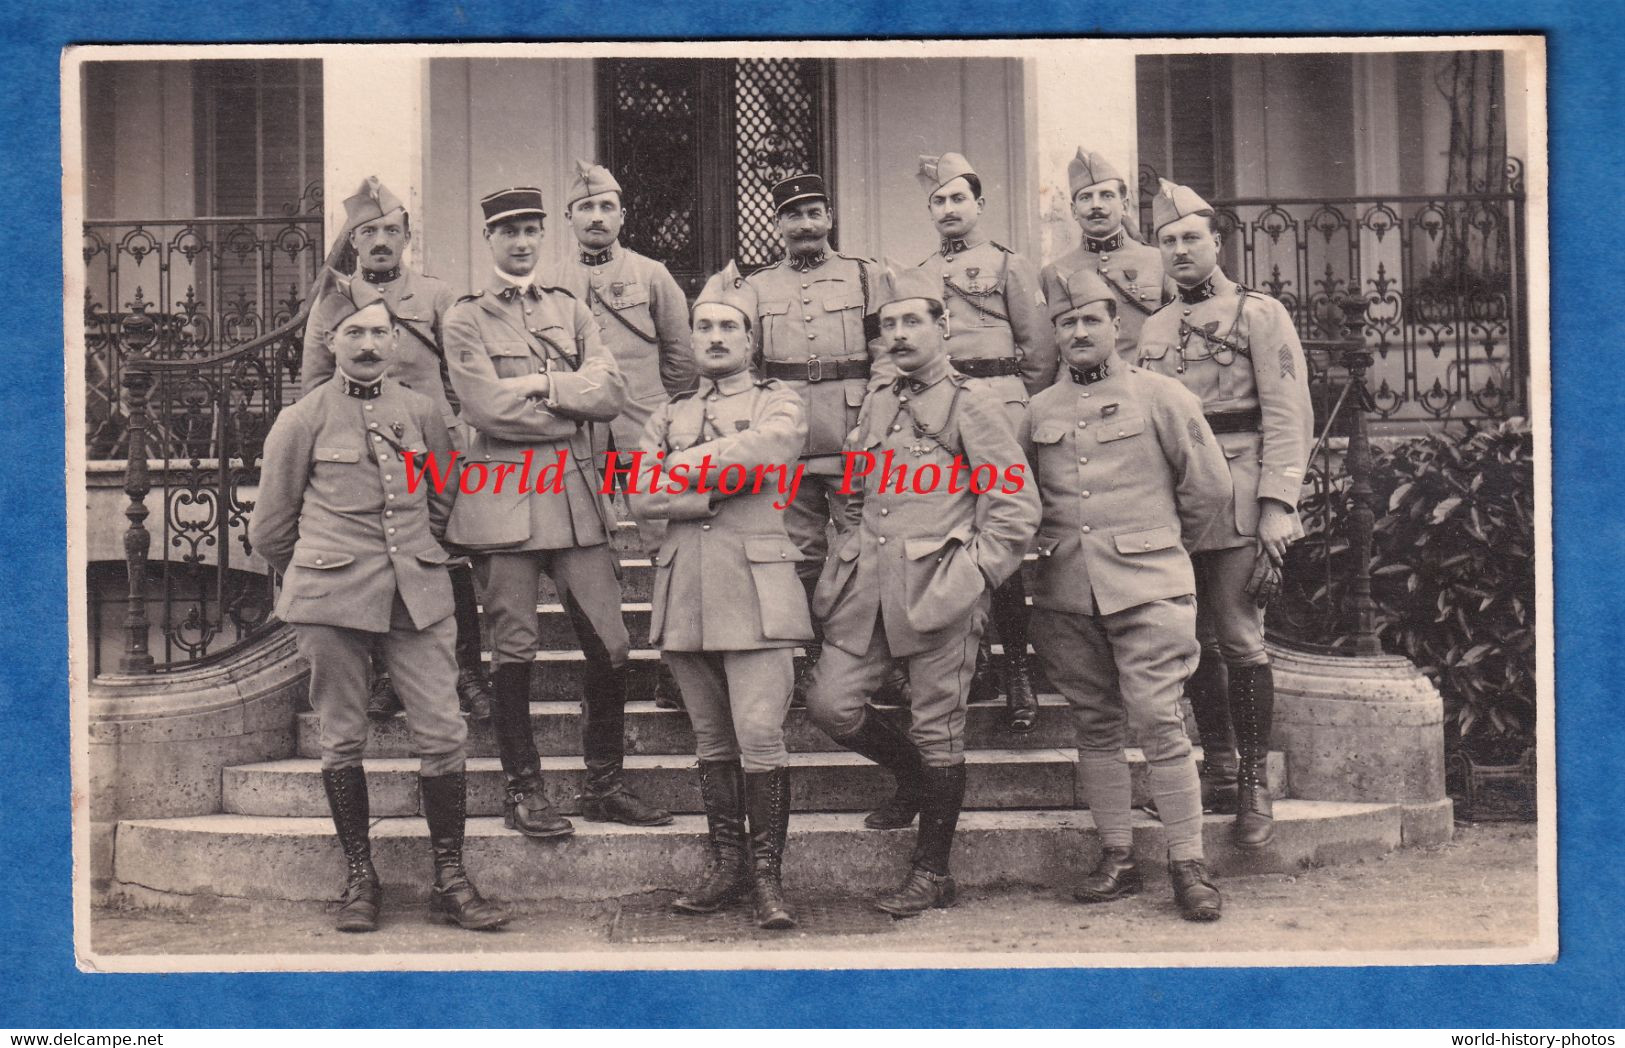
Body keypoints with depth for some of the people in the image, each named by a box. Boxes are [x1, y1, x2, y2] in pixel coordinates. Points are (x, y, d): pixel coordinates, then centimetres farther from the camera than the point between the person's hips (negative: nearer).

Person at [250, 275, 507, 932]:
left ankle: (451, 879, 7)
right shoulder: (302, 421, 2)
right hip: (331, 601, -2)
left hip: (418, 595, 2)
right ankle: (359, 878, 16)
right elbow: (270, 529, 10)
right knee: (343, 738, 4)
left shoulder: (421, 413, 9)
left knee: (443, 731, -2)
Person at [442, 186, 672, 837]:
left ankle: (605, 785, 13)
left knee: (608, 643, 1)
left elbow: (608, 392, 2)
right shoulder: (466, 319, 4)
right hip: (503, 494, -4)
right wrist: (570, 405, -4)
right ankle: (522, 792, 8)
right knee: (514, 649, -1)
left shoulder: (571, 311, 16)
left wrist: (538, 384, -9)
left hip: (575, 491, 4)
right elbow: (487, 406, -11)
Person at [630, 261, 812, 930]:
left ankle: (767, 875, -3)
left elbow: (764, 451, -15)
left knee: (760, 736, -9)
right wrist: (720, 490, -10)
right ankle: (725, 864, 17)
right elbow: (642, 494, 2)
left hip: (756, 587, -4)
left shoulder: (779, 404, 9)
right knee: (712, 741, 9)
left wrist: (682, 467, -7)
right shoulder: (669, 416, 19)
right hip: (686, 590, 4)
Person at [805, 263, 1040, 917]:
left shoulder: (972, 409, -2)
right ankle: (916, 780, 27)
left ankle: (932, 876, 11)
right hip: (868, 586, 6)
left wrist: (967, 579, -12)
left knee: (936, 732, 1)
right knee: (830, 705, -1)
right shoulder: (875, 408, 17)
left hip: (937, 587, -6)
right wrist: (842, 567, 13)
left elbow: (1016, 508, -6)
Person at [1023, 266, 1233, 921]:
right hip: (1065, 594, 4)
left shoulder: (1160, 397, 2)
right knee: (1095, 724, 7)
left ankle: (1188, 865, -2)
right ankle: (1116, 857, 15)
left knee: (1157, 721, -8)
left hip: (1147, 590, -3)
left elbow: (1210, 487, 7)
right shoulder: (1038, 412, 11)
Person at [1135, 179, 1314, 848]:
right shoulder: (1154, 329, 17)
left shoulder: (1260, 314, 1)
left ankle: (1254, 784, 2)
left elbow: (1289, 417, -5)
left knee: (1239, 637, -7)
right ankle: (1219, 767, 19)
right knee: (1195, 639, 8)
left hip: (1236, 499, -5)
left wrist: (1278, 507, -14)